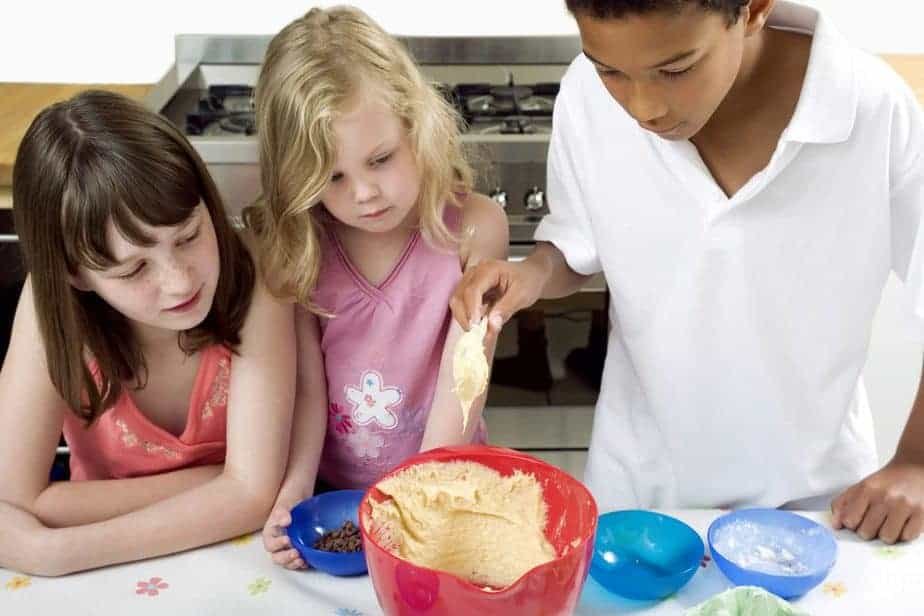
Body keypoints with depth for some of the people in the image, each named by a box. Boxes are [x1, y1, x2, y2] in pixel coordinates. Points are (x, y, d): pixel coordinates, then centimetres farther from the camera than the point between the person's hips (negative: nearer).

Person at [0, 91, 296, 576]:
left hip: (237, 554, -1)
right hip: (113, 575, 1)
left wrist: (56, 551, -27)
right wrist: (215, 486, -20)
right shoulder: (55, 305, -19)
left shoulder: (252, 286, -21)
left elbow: (254, 492, -24)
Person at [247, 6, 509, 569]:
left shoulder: (474, 228, -12)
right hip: (333, 490, 2)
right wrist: (295, 490, -19)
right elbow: (307, 384, -6)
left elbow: (462, 379, -14)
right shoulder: (296, 244, -5)